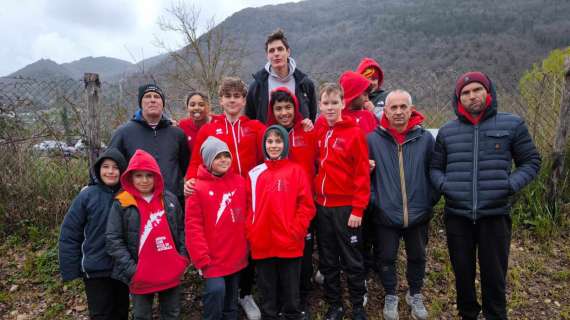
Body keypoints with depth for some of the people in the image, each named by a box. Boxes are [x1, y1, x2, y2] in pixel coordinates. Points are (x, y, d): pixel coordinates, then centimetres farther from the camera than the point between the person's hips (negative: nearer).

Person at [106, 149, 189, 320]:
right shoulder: (121, 204, -7)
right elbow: (113, 240, -8)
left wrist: (183, 257, 0)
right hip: (141, 276, -2)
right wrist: (130, 268, -13)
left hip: (172, 271, 2)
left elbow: (181, 229, 9)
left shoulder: (170, 199, 2)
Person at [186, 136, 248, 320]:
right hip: (213, 258, -4)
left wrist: (246, 246, 9)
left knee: (231, 302, 15)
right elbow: (193, 227, -11)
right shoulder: (198, 188, -9)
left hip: (236, 256, 4)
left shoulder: (240, 182, 3)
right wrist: (202, 259, -14)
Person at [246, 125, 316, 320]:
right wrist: (251, 234, -2)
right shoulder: (255, 174, 7)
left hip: (289, 244, -2)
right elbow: (248, 207, 8)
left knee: (290, 291, 11)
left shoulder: (296, 171, -1)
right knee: (267, 292, 15)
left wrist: (295, 232, -12)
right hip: (262, 244, 2)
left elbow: (307, 206, -4)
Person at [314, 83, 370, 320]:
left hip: (346, 207, -5)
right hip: (322, 205, 5)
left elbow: (362, 174, -11)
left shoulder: (354, 133, -9)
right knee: (327, 260, 15)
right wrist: (314, 195, 3)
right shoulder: (318, 131, 5)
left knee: (351, 260, 8)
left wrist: (358, 209, -14)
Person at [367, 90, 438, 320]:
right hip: (385, 214, -1)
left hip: (418, 214, 1)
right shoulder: (373, 139, -6)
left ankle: (415, 295, 42)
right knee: (386, 258, 12)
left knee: (417, 257, 18)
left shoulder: (425, 138, -4)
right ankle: (390, 296, 36)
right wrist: (373, 199, -6)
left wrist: (430, 199, 0)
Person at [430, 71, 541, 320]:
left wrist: (510, 185, -10)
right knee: (463, 272, 15)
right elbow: (435, 168, 13)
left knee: (494, 275, 9)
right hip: (457, 215, 2)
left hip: (495, 215, -2)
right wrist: (444, 185, -6)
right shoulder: (447, 131, 6)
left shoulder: (512, 124, 0)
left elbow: (531, 162, 5)